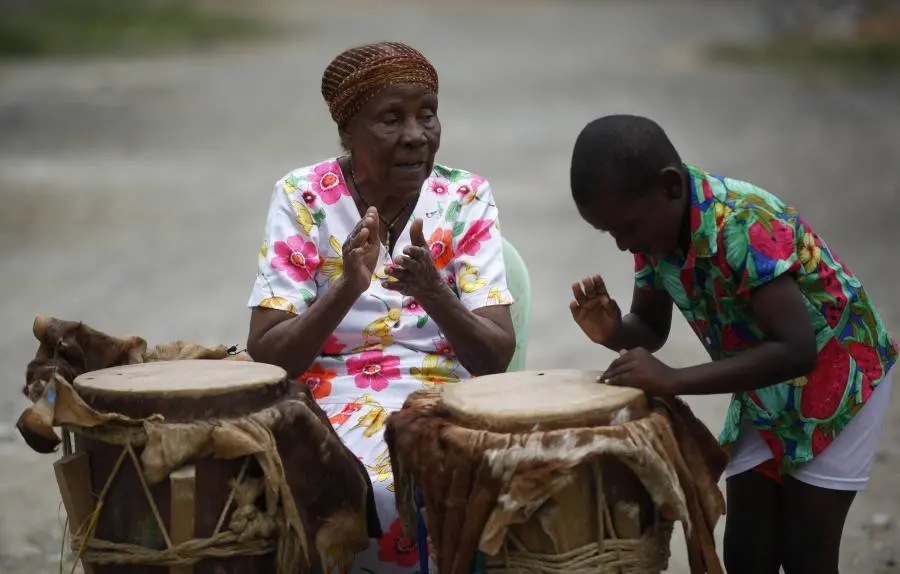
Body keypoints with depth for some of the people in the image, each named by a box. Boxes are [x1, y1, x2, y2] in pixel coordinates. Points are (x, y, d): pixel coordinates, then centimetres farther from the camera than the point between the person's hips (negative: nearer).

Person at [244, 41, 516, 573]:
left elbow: (497, 359, -6)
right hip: (328, 410, -1)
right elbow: (265, 358, -9)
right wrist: (347, 287, -25)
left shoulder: (465, 198, -1)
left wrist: (434, 294, -25)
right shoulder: (302, 198, -3)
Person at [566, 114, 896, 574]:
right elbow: (651, 328, 3)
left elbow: (795, 350, -38)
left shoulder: (742, 224, -33)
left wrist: (674, 382, -39)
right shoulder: (654, 226, -10)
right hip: (763, 388, 7)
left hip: (837, 375, -7)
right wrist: (613, 332, -21)